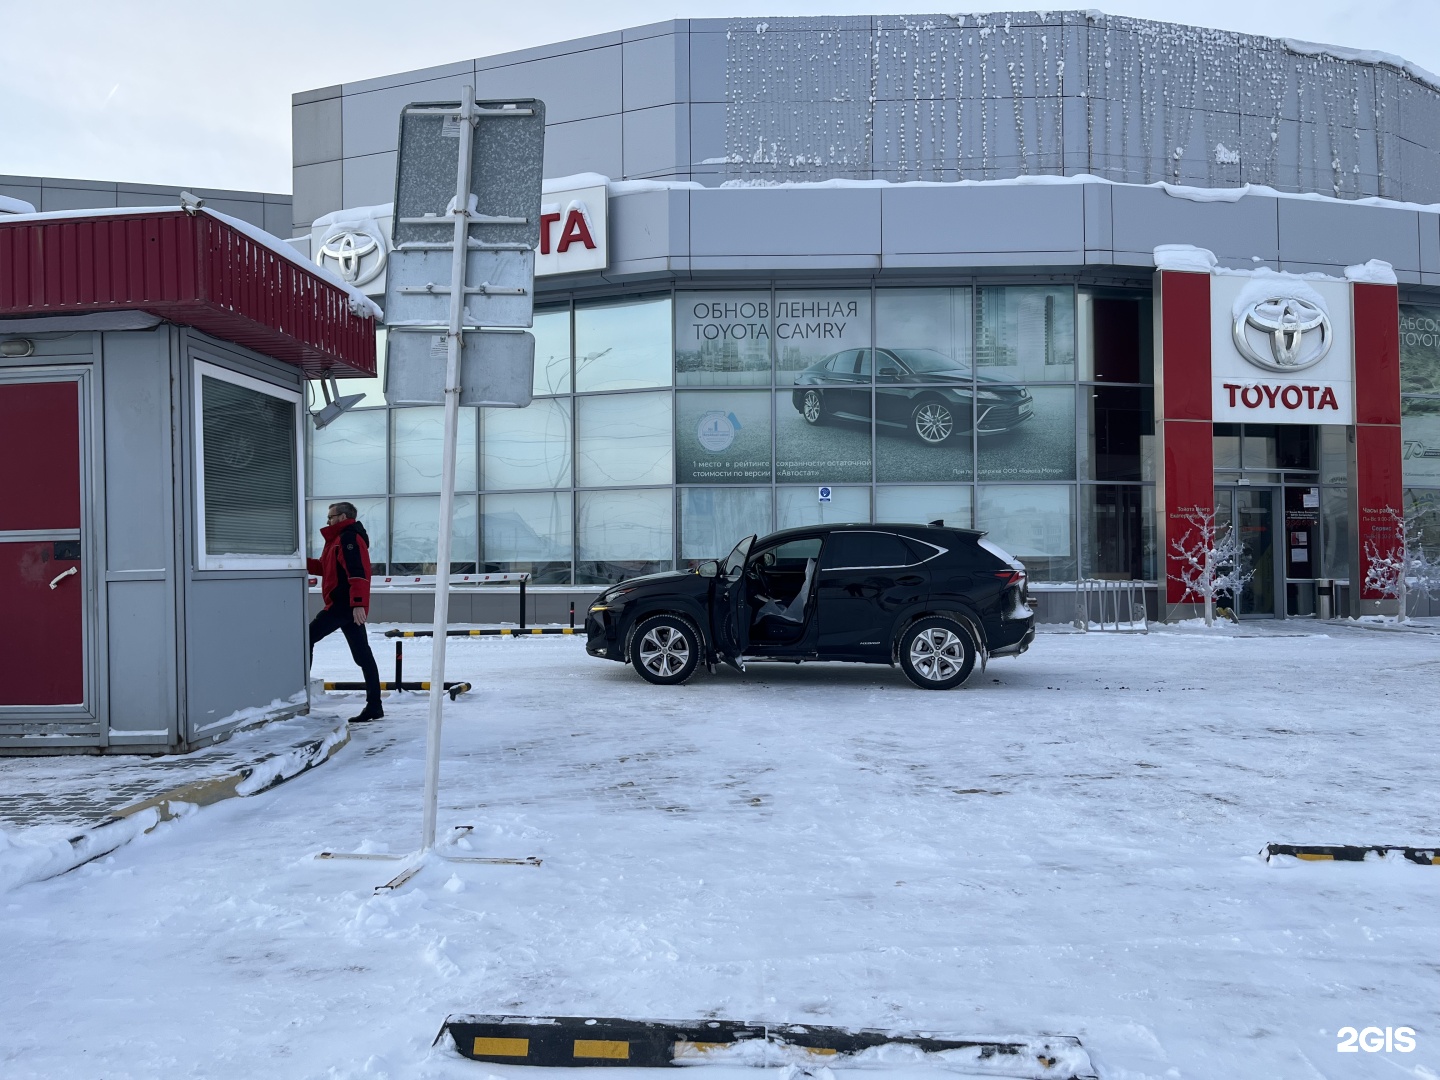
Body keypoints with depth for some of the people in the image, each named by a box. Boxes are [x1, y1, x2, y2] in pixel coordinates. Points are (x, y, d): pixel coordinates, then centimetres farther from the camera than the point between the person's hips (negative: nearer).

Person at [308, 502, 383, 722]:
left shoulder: (348, 538, -11)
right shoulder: (341, 539, 23)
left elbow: (357, 573, -22)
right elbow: (327, 568, 26)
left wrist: (357, 604, -30)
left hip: (344, 605, -10)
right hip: (347, 605, 10)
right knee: (362, 654, 6)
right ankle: (374, 705, 6)